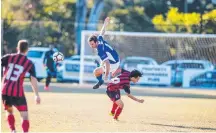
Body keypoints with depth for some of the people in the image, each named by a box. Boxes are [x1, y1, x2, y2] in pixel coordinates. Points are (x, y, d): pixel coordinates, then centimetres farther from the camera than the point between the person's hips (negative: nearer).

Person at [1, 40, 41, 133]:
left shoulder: (8, 57, 5)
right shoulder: (29, 64, 3)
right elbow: (33, 80, -3)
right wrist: (37, 95, 0)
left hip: (5, 91, 2)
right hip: (18, 92, -2)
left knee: (9, 111, 27)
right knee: (25, 116, 3)